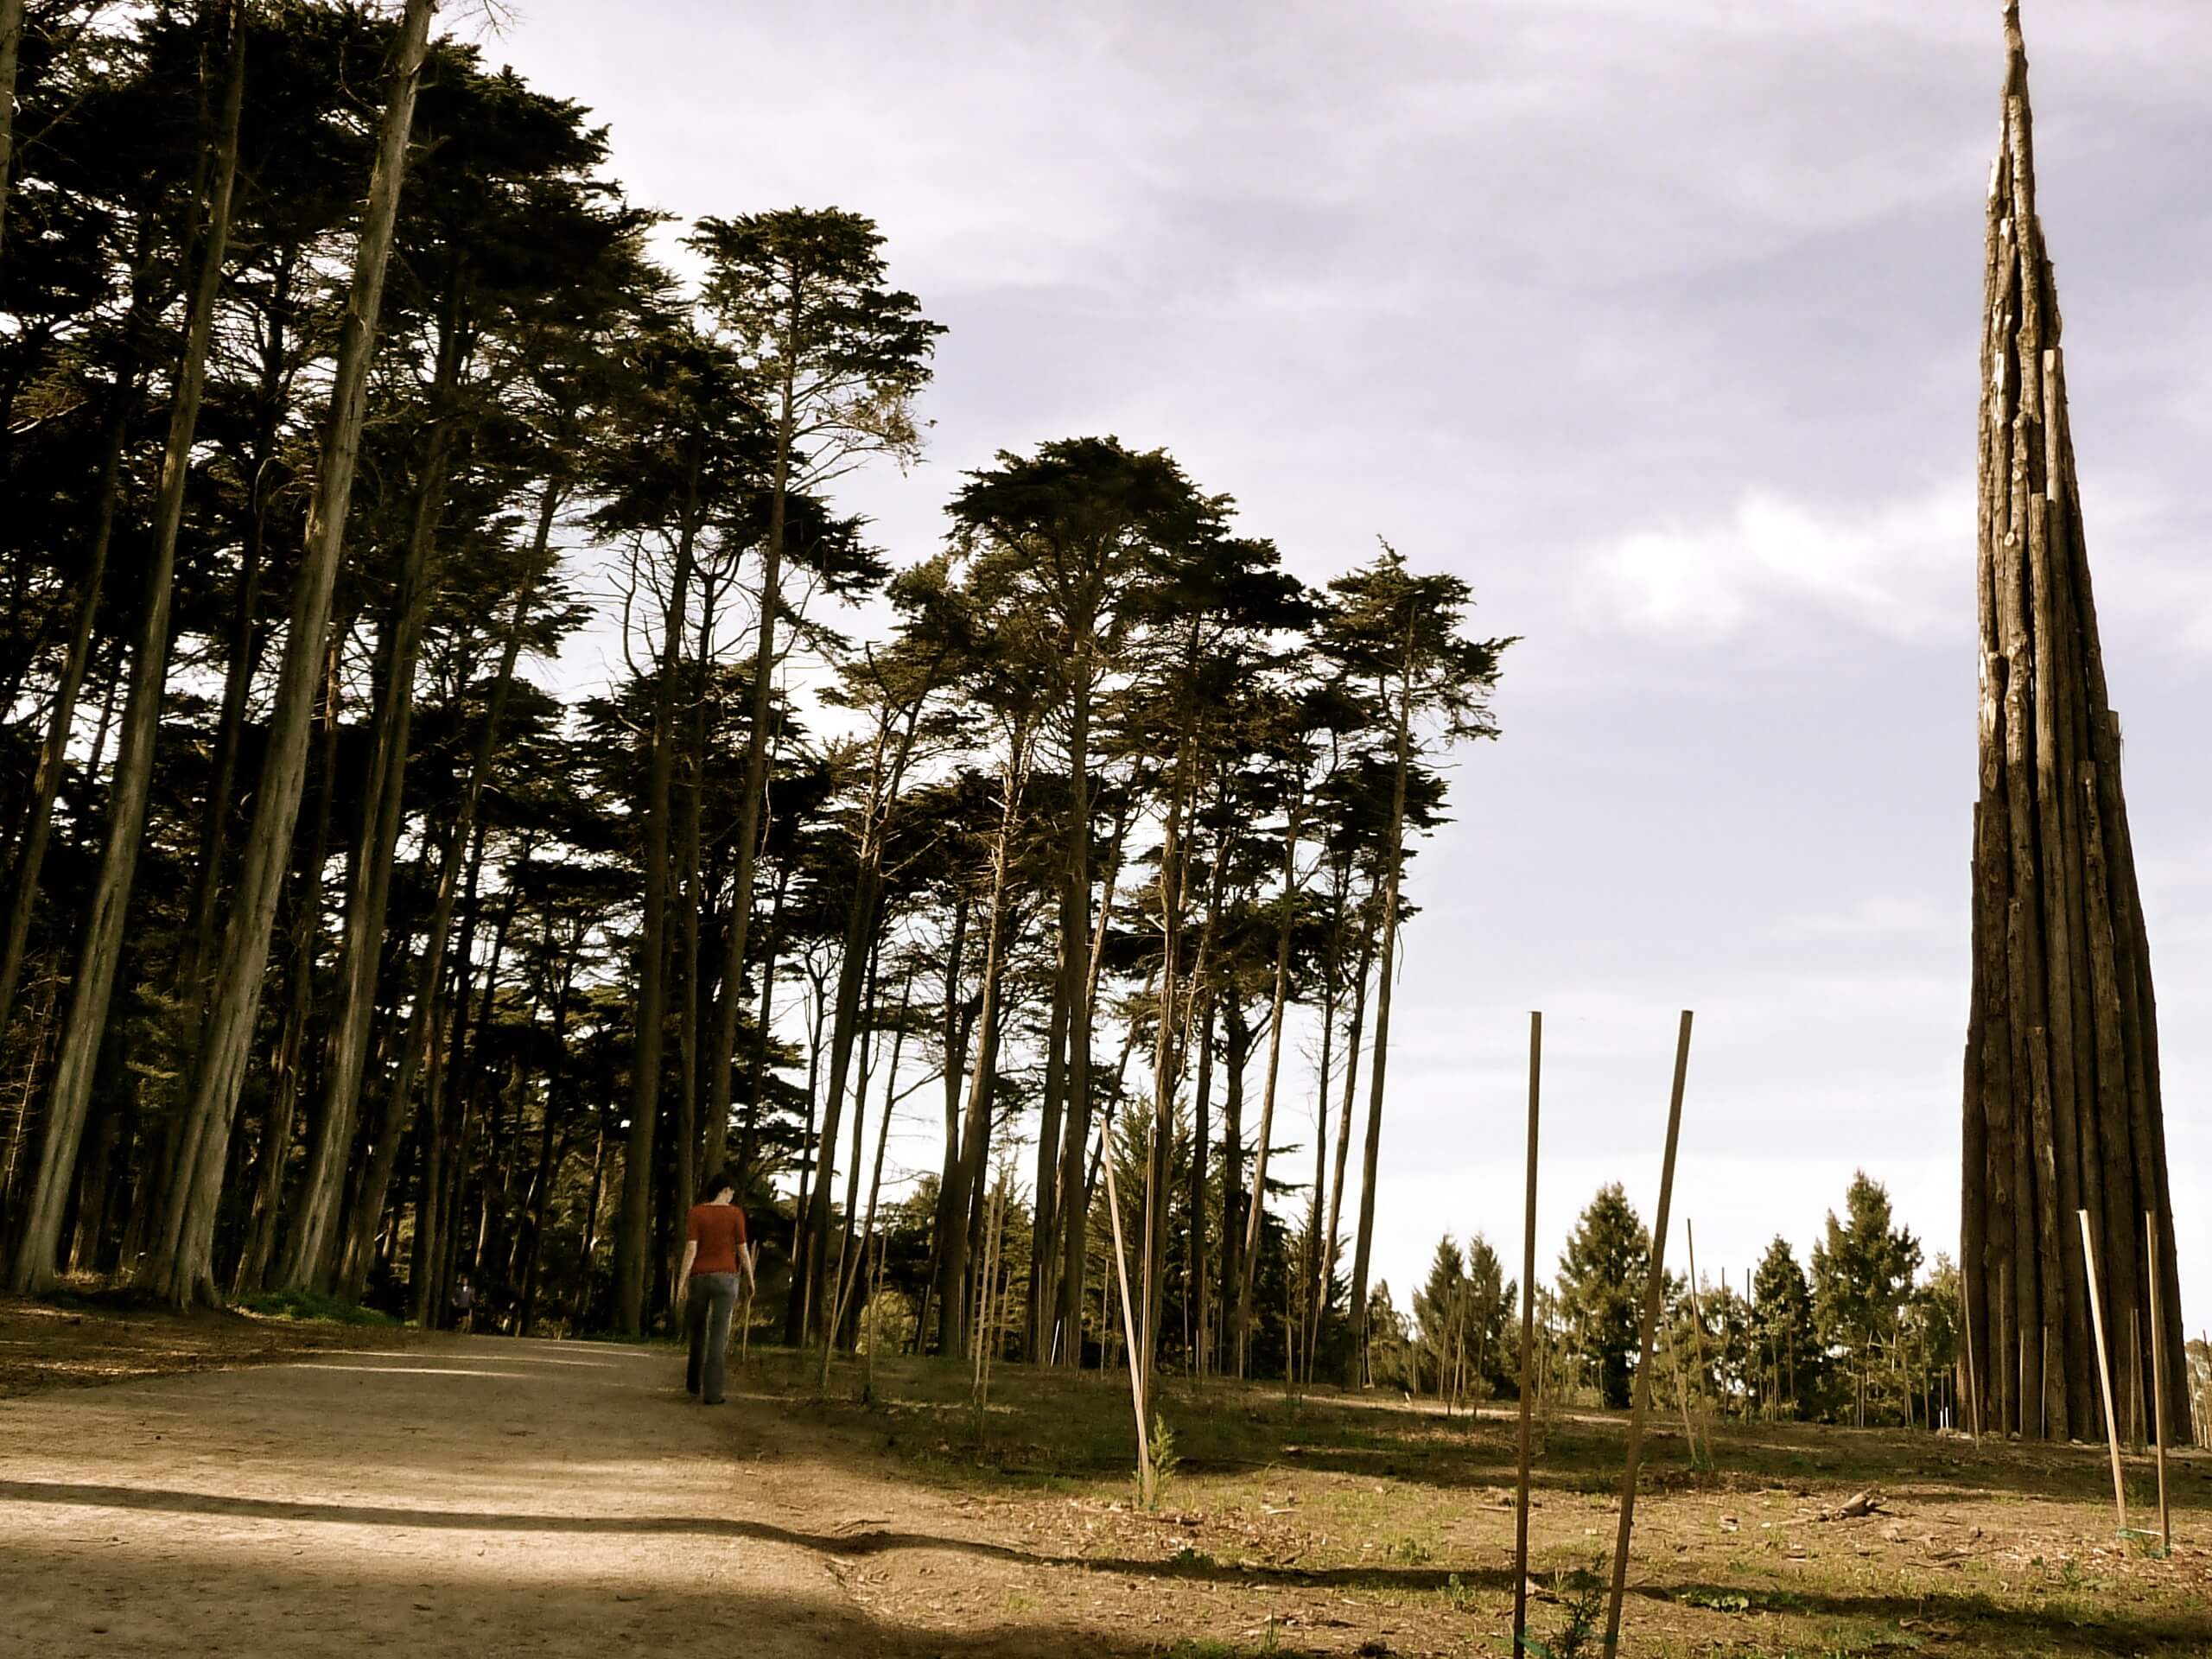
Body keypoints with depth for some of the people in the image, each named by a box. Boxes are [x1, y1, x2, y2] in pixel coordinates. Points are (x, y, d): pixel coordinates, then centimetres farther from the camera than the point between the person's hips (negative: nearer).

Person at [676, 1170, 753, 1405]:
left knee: (698, 1331, 21)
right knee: (719, 1337, -2)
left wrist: (681, 1284, -9)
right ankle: (711, 1393, -9)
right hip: (725, 1279, -2)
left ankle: (694, 1385, 30)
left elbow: (690, 1249, -9)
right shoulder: (735, 1213, -4)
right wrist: (750, 1279, 12)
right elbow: (743, 1251, -2)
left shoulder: (696, 1212, -2)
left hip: (699, 1279, 2)